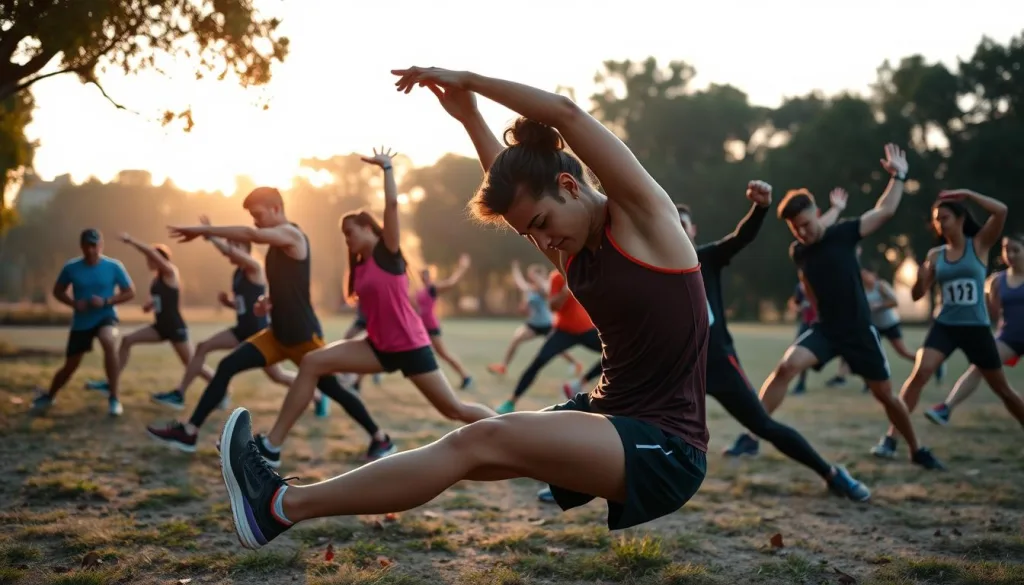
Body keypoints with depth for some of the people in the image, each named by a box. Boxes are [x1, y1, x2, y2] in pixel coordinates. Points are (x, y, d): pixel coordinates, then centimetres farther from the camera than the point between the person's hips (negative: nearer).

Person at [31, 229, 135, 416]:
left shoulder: (114, 266, -11)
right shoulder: (71, 267, -7)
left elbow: (130, 292, -4)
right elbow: (58, 291, 6)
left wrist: (106, 301, -20)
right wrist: (74, 303, -14)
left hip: (105, 317, -2)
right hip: (80, 322, 2)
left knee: (109, 342, -36)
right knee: (70, 365, 12)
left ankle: (114, 398, -24)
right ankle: (48, 396, 45)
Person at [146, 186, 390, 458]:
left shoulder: (291, 235, -15)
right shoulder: (278, 244, 13)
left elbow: (250, 235, -33)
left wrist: (202, 230, -30)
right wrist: (269, 301, 3)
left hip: (304, 335, -8)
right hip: (279, 333, 8)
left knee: (332, 389, 4)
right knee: (227, 367, -2)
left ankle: (381, 438, 21)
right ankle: (188, 432, -2)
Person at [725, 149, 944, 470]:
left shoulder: (843, 233, -9)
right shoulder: (797, 252, 0)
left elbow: (885, 211, -4)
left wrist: (898, 175, -5)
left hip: (859, 331, -1)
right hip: (825, 329, 1)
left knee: (885, 395, 8)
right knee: (787, 365, -26)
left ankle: (917, 451, 32)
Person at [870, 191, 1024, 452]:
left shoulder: (980, 244, -2)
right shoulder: (935, 255, 5)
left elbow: (1002, 211, -17)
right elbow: (917, 295, 5)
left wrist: (967, 194, -16)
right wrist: (920, 278, -16)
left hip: (976, 328, -1)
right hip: (944, 326, 1)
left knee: (1003, 390, 10)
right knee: (919, 374, -20)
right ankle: (891, 438, -19)